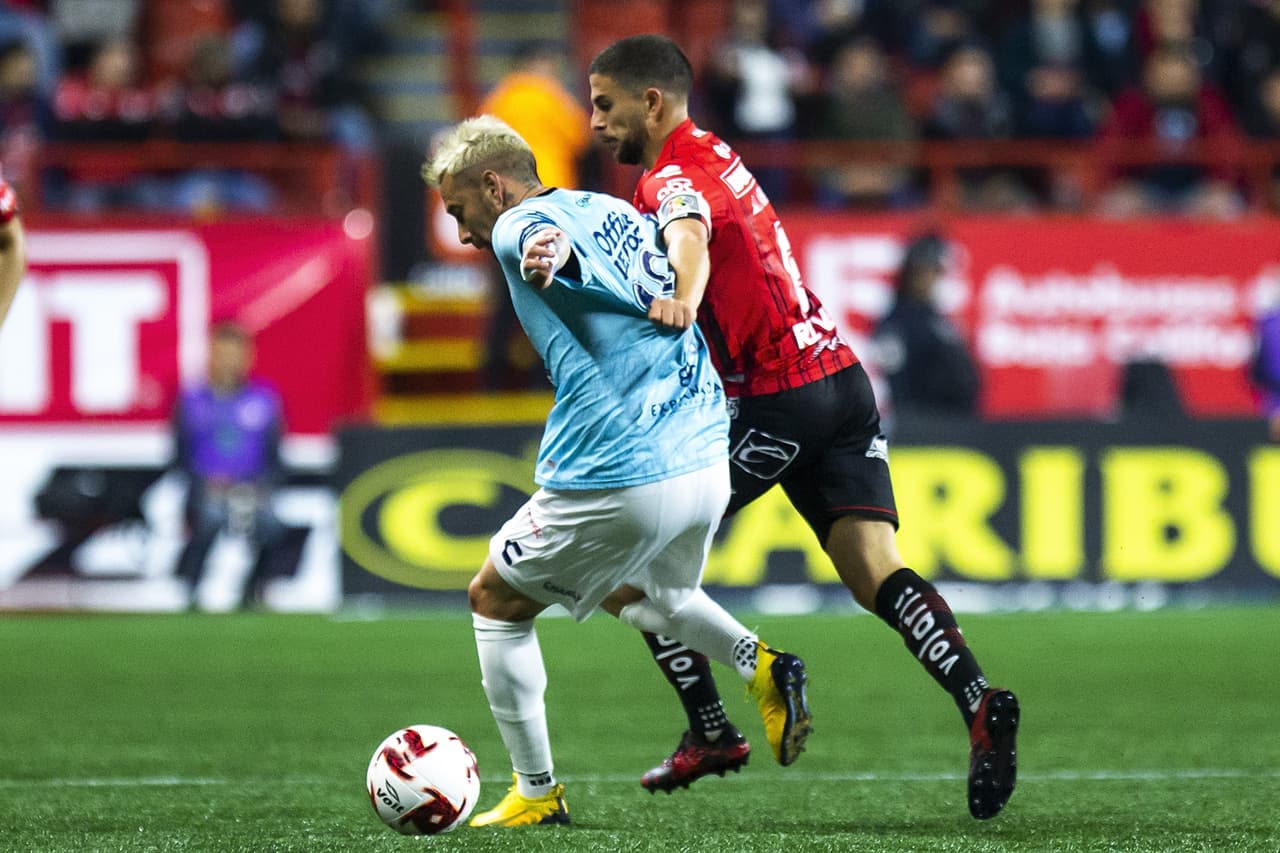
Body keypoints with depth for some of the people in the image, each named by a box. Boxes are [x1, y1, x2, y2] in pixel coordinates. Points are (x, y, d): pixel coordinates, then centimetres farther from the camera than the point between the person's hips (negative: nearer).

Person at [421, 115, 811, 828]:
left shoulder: (520, 224, -6)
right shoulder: (614, 210, 17)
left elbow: (545, 236, -32)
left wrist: (541, 256, -54)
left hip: (620, 484, -8)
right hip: (708, 463, 8)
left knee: (496, 599, 12)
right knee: (628, 589, 34)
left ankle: (538, 792, 13)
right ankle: (761, 664, 10)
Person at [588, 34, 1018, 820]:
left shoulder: (674, 179, -11)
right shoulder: (712, 156, 17)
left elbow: (690, 238, -32)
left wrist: (683, 301, -55)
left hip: (778, 401, -9)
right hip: (842, 381, 9)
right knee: (876, 574, -3)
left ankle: (712, 732, 7)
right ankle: (979, 703, -24)